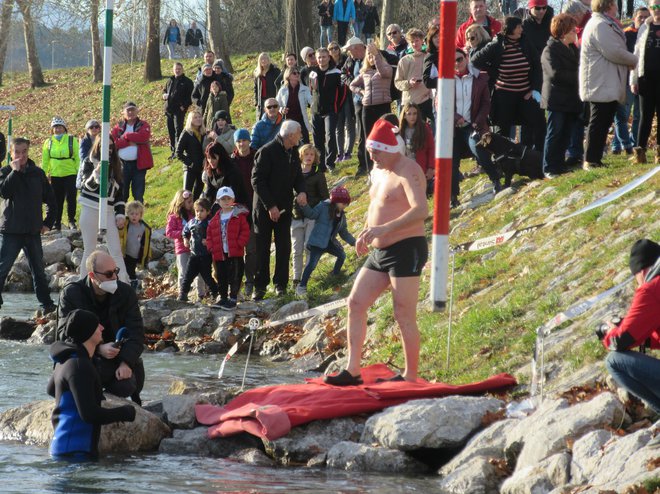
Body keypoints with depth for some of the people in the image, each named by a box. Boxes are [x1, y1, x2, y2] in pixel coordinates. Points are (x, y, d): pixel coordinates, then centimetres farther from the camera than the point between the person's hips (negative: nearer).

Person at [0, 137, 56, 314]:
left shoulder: (38, 173, 5)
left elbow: (50, 200, 13)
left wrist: (48, 222, 6)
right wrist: (15, 171, -22)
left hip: (33, 230, 2)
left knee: (38, 269, 8)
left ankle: (46, 304, 13)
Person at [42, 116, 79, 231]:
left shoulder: (72, 140, 0)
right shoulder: (48, 142, 7)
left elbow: (78, 158, 1)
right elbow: (45, 161, 13)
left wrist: (79, 172, -4)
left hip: (70, 174, -2)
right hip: (55, 175, 2)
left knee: (71, 198, -8)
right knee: (57, 200, 6)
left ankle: (71, 221, 4)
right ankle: (57, 223, 14)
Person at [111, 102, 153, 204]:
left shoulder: (143, 125, 5)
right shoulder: (118, 127, 9)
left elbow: (143, 136, -17)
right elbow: (112, 143, -6)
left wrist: (126, 136, -9)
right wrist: (129, 142, -15)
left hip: (138, 165, -1)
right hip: (122, 165, 1)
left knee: (138, 195, 3)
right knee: (121, 195, 5)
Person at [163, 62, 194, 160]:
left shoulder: (187, 82, 0)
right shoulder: (170, 80, 17)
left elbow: (190, 97, -4)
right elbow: (164, 90, 30)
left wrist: (184, 106, -14)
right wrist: (164, 95, 7)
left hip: (179, 109, -6)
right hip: (169, 109, 6)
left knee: (178, 130, -13)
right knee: (171, 131, 9)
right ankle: (173, 151, 17)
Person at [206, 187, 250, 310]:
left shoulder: (239, 216, -1)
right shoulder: (215, 219, 11)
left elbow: (245, 232, -5)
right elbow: (209, 235, 14)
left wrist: (239, 244, -15)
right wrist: (211, 247, 0)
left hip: (235, 254, -4)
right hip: (219, 254, 5)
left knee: (234, 277, -5)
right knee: (221, 278, 11)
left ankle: (233, 299, -1)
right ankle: (223, 298, 22)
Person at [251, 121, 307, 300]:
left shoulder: (293, 152, 6)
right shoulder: (267, 152, -16)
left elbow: (297, 176, 15)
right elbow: (257, 181, -16)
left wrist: (301, 191, -8)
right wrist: (270, 206, -19)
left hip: (284, 208, 6)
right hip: (265, 208, -6)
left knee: (284, 247, 4)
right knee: (262, 248, 0)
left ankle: (280, 284, 12)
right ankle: (260, 286, 7)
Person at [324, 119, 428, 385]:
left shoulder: (407, 171, -15)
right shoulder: (380, 170, 14)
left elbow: (421, 210, -29)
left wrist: (385, 228, -37)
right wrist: (366, 230, 13)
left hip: (405, 250, -10)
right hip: (379, 252, 10)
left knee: (404, 316, -7)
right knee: (355, 304, 5)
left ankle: (410, 376, 1)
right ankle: (352, 371, 7)